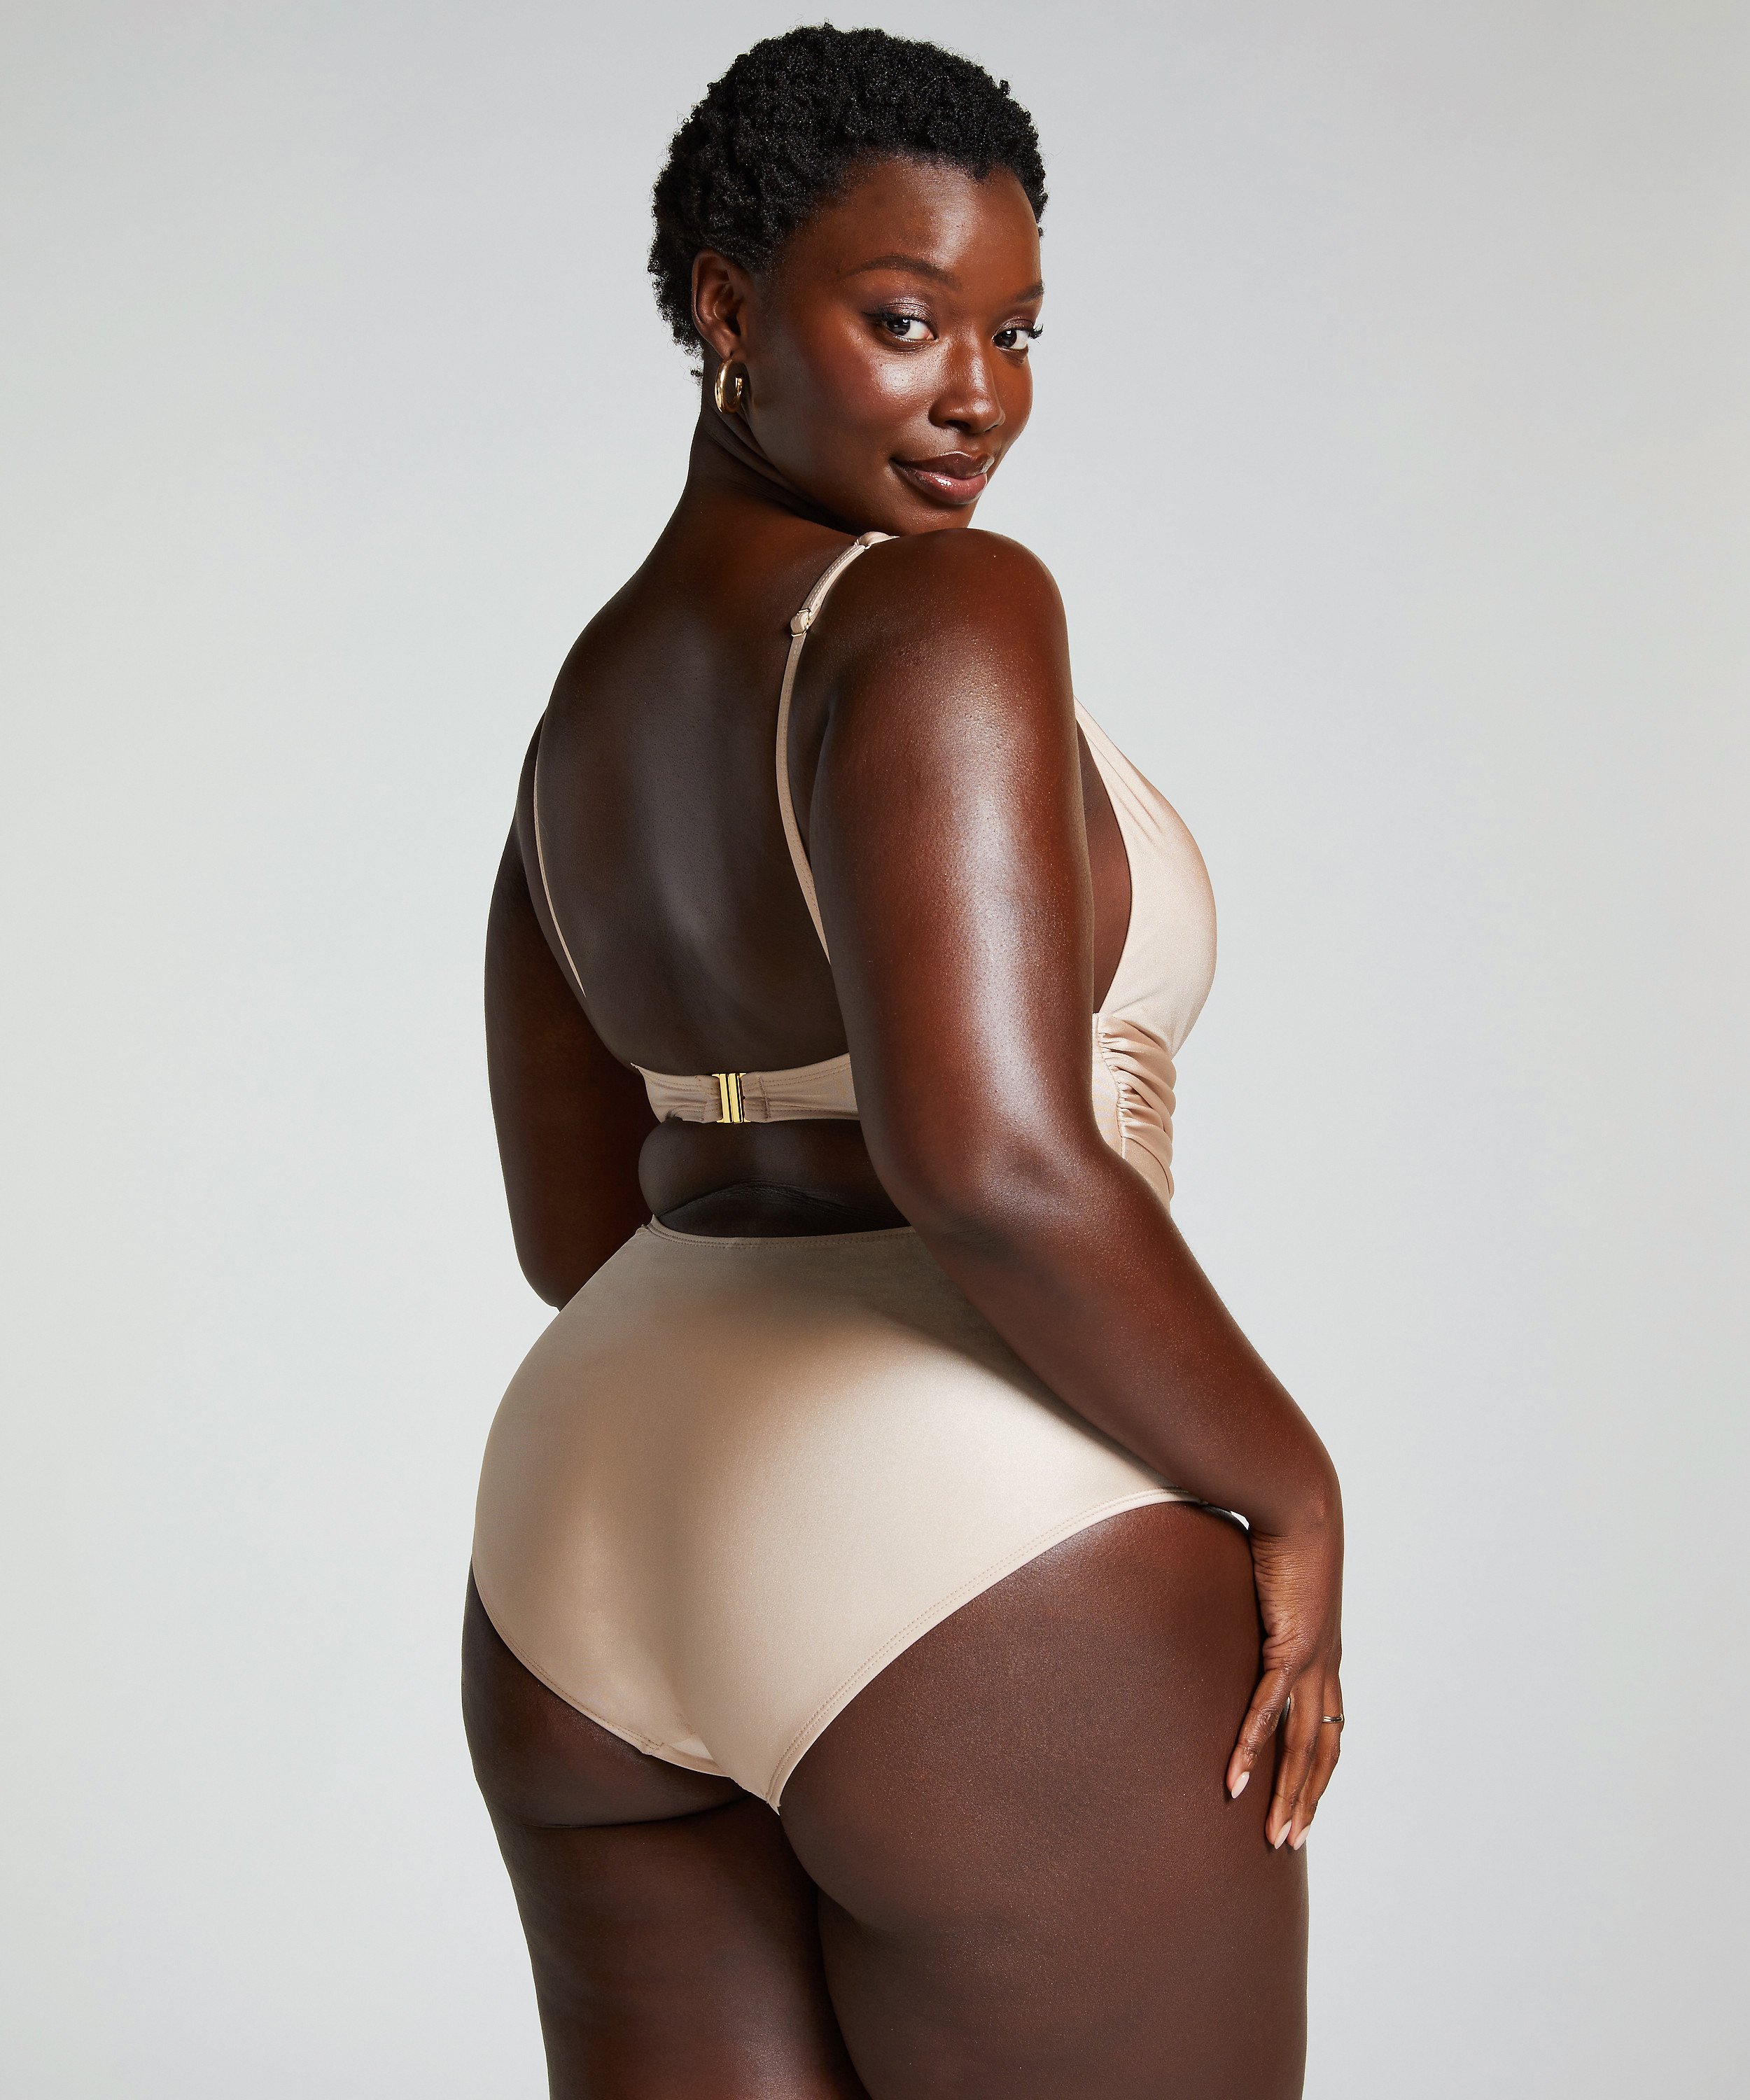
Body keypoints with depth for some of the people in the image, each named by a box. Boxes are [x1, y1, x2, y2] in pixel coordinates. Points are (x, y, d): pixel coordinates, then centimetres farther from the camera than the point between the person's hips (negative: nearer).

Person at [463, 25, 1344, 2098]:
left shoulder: (595, 703, 13)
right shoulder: (947, 613, -15)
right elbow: (993, 1160, -25)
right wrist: (1287, 1484, -11)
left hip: (611, 1560, 8)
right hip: (983, 1588, -8)